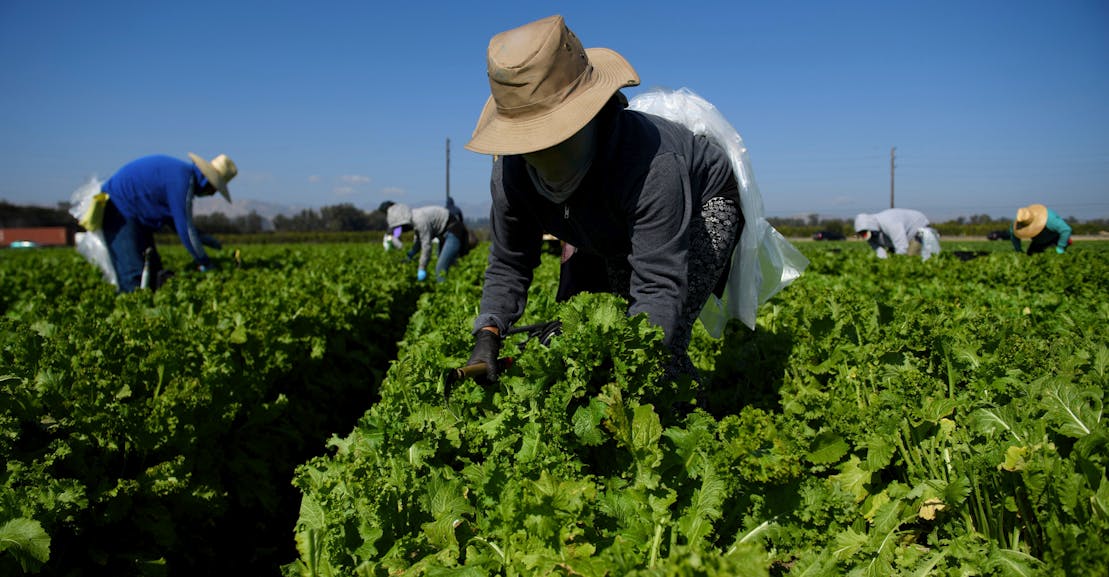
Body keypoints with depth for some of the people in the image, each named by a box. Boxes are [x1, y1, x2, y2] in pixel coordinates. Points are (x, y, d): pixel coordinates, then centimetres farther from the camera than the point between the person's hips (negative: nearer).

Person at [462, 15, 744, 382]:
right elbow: (508, 265, -13)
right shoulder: (511, 173, -25)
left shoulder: (650, 165, -45)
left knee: (659, 343, -25)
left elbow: (659, 287, -45)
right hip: (608, 233, 6)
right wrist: (487, 335, -30)